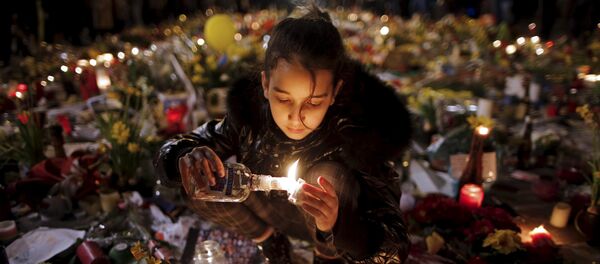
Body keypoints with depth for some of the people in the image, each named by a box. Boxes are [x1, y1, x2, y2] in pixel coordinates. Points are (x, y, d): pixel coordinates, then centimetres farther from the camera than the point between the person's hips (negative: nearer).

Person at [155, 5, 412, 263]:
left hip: (344, 227, -2)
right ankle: (268, 235, 9)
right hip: (273, 207, 3)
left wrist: (337, 225, -53)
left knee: (330, 175, -33)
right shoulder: (249, 108, -25)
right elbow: (169, 152, -15)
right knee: (199, 189, -18)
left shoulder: (354, 133, -32)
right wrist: (186, 159, -41)